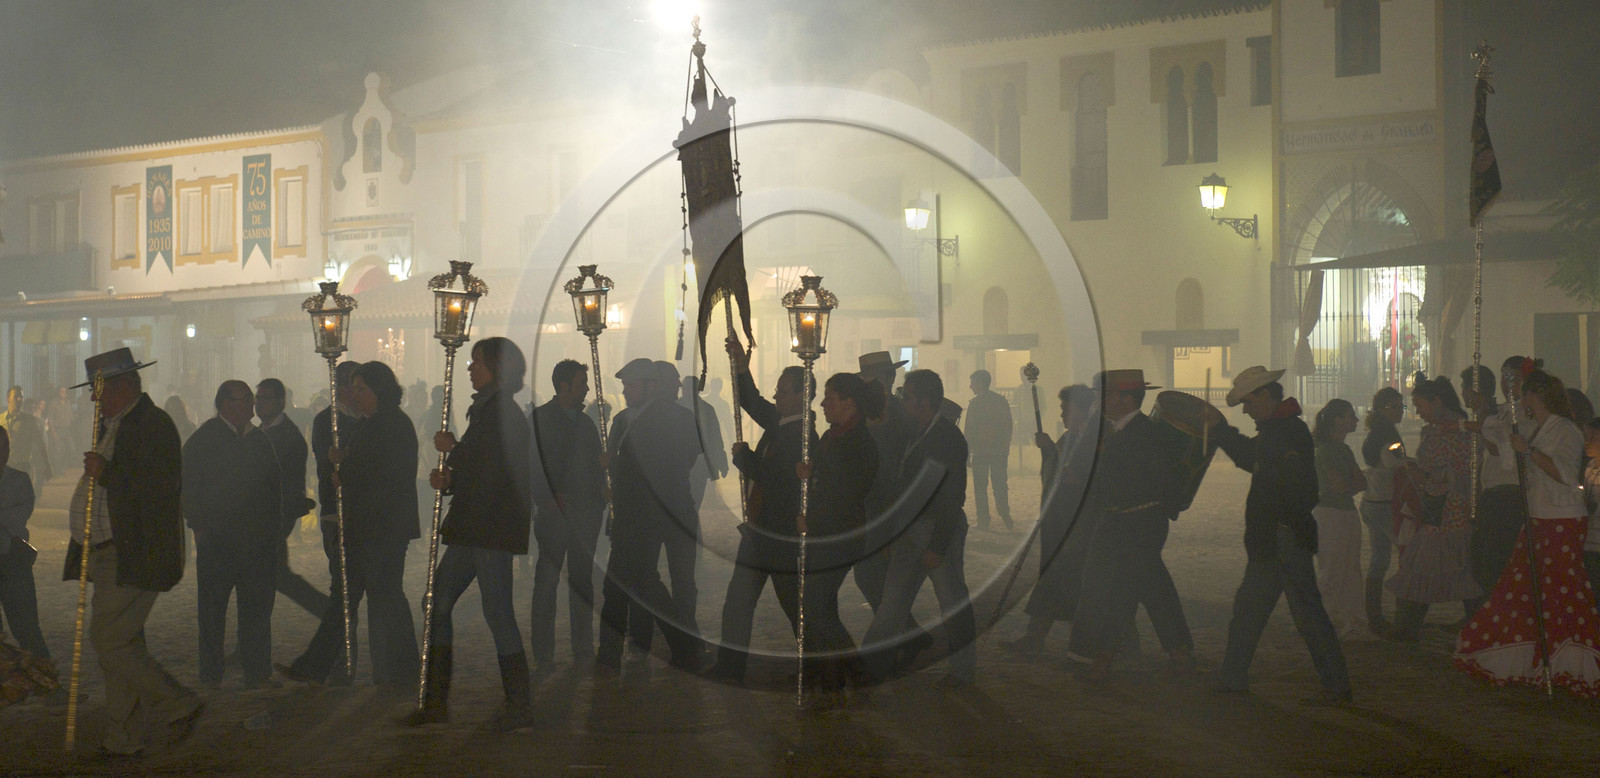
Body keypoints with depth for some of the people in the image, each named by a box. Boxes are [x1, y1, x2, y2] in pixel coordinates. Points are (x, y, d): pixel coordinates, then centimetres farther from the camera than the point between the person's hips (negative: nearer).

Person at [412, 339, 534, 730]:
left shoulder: (505, 414, -12)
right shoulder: (487, 411, 19)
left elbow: (489, 474, -20)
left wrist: (451, 448, -6)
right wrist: (449, 480, 6)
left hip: (493, 530, -10)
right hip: (472, 528, 10)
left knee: (496, 610, -7)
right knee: (438, 603, 10)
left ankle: (519, 705, 0)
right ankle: (435, 700, 15)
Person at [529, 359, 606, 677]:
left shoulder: (586, 423, 18)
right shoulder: (539, 419, 1)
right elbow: (530, 465, -6)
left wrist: (600, 502, 5)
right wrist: (548, 498, -16)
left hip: (585, 516, 5)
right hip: (553, 516, -5)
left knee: (583, 583, 7)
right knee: (546, 582, -5)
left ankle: (584, 654, 12)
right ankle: (543, 657, -2)